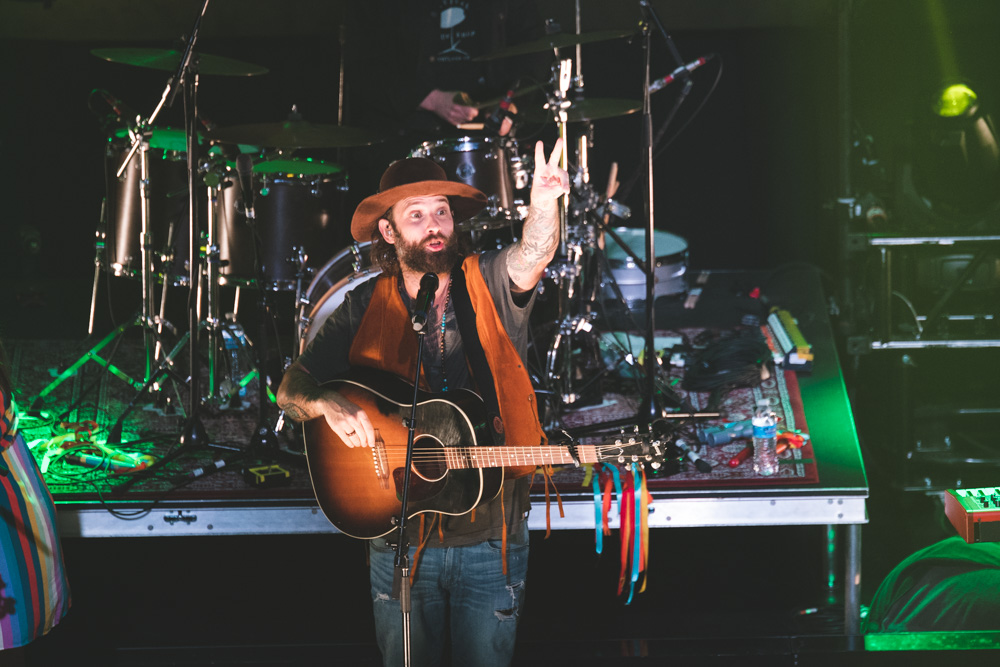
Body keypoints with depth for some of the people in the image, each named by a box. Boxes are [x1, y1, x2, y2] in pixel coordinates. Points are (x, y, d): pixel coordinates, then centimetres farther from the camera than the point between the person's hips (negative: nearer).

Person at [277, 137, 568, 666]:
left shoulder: (489, 286, -2)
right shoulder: (364, 310, 2)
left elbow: (534, 255, -24)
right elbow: (291, 388, 2)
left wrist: (544, 202, -46)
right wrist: (328, 405, -22)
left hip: (490, 538, -1)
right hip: (400, 539, 1)